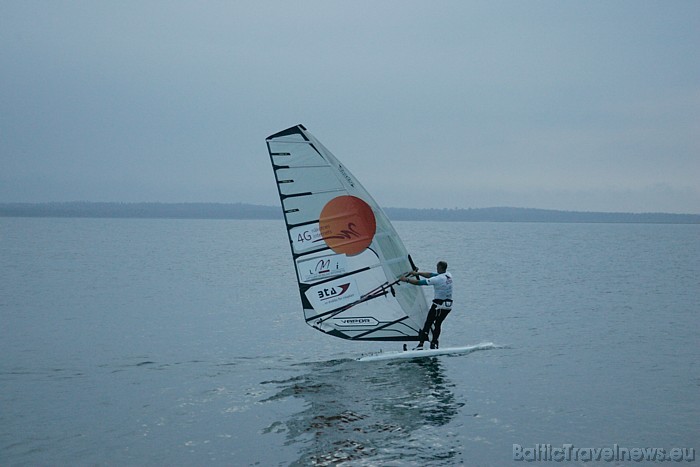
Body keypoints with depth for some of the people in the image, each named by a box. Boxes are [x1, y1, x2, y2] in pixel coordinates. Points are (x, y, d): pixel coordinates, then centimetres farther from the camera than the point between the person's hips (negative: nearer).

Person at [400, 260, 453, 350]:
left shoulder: (438, 279, -17)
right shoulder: (449, 275, 6)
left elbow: (419, 282, -13)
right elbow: (431, 275, 16)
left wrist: (406, 279, -2)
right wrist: (418, 273, 18)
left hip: (439, 305, -7)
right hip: (448, 306, 7)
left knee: (428, 324, 0)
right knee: (438, 324, 18)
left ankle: (420, 345, -2)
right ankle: (434, 344, 18)